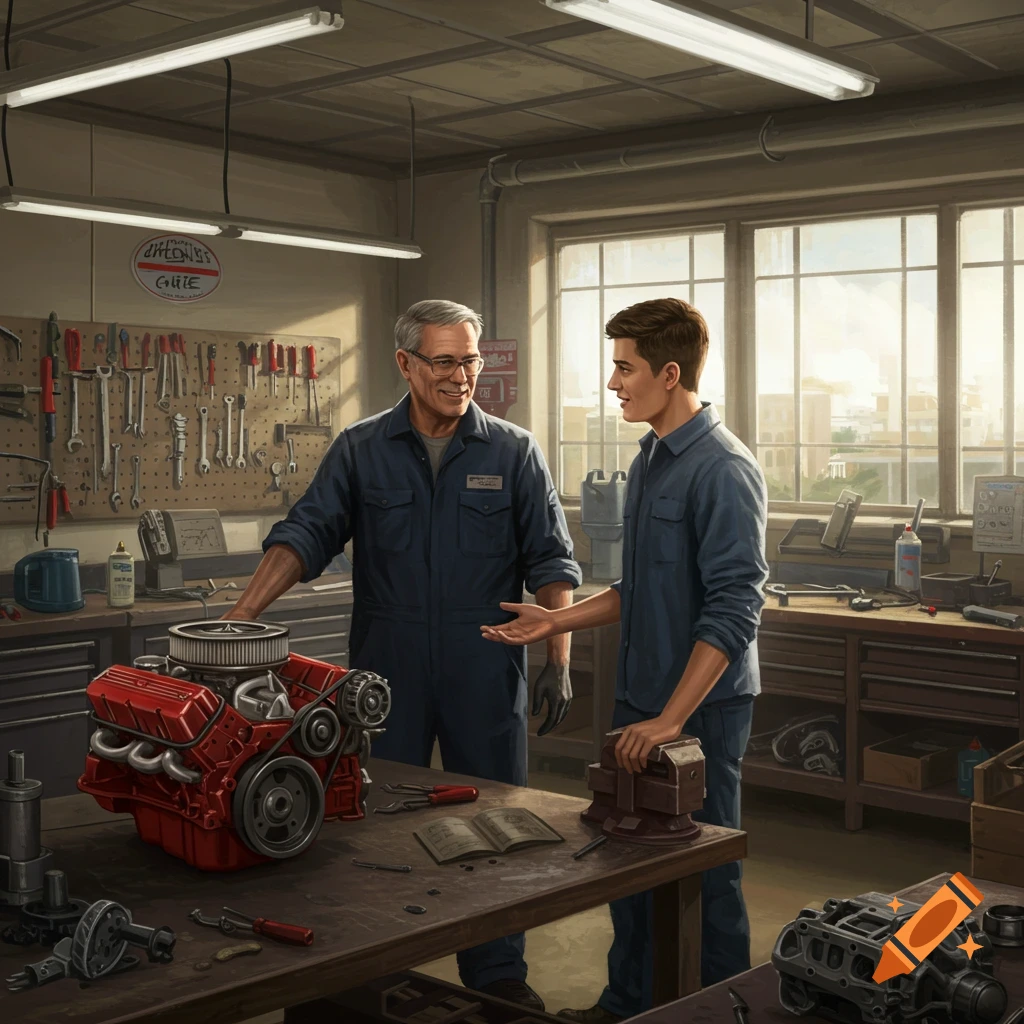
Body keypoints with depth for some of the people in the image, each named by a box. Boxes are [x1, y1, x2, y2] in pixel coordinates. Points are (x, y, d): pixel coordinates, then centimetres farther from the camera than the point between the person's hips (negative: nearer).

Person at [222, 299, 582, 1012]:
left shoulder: (513, 452, 2)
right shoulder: (361, 451, 3)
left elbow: (551, 561, 0)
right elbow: (308, 533, -6)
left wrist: (559, 660, -8)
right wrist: (244, 612, -20)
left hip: (485, 675, 0)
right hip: (387, 672, 1)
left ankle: (497, 973, 26)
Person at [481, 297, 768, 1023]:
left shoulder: (723, 470, -17)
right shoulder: (650, 461, 11)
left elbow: (734, 611, -22)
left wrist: (672, 718, -24)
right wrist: (557, 621, 11)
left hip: (701, 707, -9)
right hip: (640, 699, 9)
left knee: (704, 874, 5)